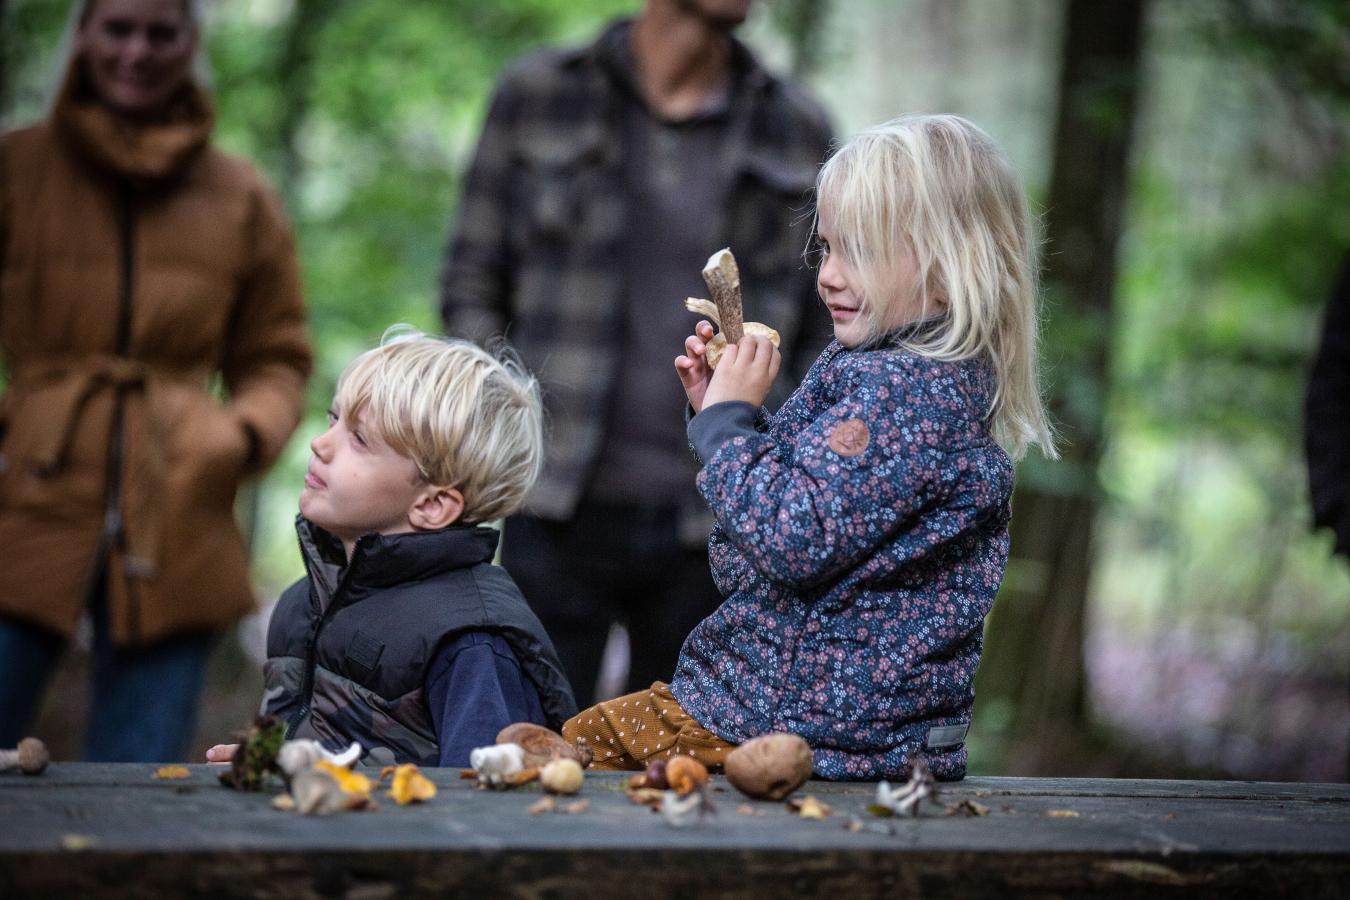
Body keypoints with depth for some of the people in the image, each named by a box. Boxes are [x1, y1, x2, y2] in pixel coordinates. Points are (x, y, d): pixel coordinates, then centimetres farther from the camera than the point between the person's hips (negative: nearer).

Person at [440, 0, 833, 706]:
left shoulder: (796, 131, 7)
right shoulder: (536, 96, 3)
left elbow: (822, 336, 11)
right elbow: (472, 285, 8)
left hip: (711, 533, 2)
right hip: (561, 516, -1)